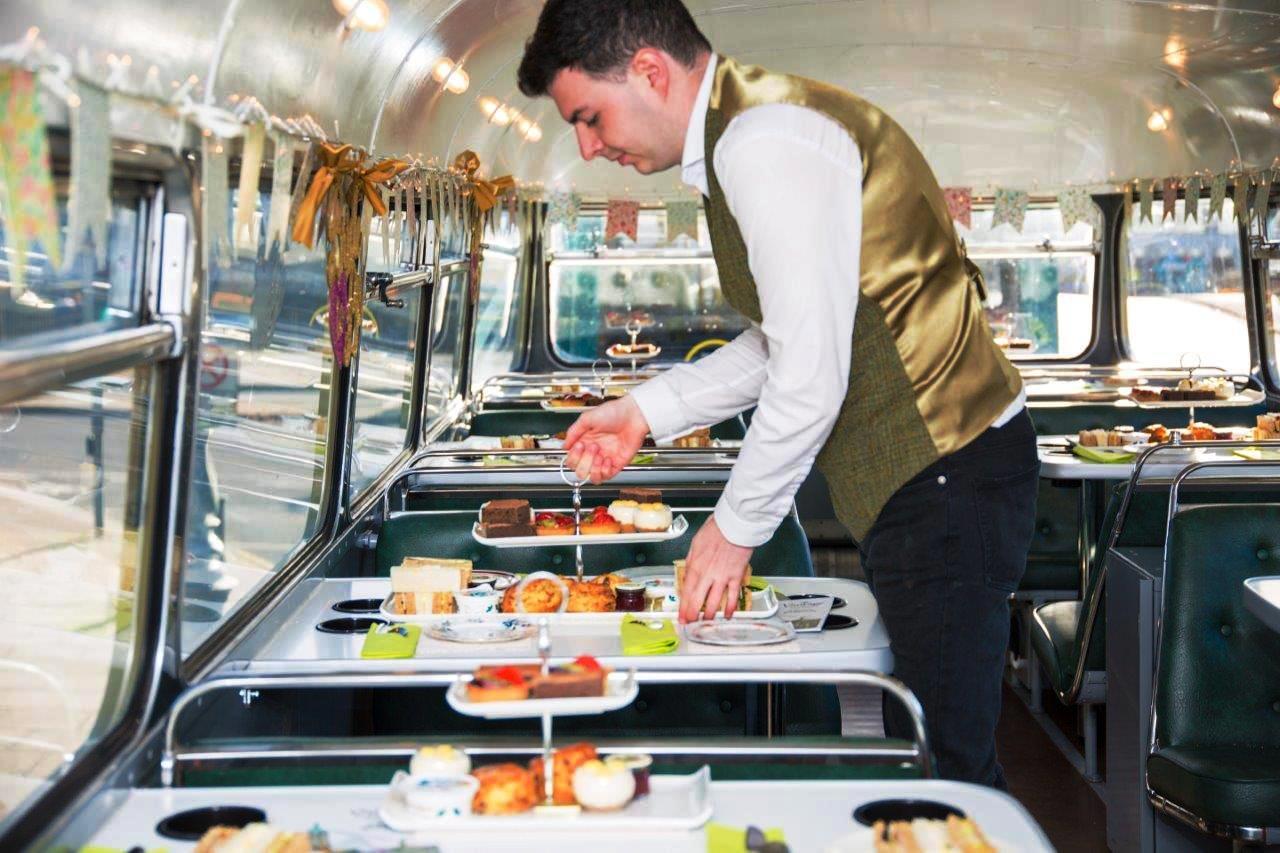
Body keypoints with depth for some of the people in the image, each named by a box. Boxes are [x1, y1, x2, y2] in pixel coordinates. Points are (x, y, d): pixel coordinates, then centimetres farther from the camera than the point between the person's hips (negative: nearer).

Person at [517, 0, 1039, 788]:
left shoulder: (766, 145, -18)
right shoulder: (747, 133, 15)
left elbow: (809, 374, -22)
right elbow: (783, 339, 21)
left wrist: (737, 526, -9)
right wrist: (646, 411, 17)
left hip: (944, 478, -10)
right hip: (929, 467, 10)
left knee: (944, 762, -2)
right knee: (920, 751, 15)